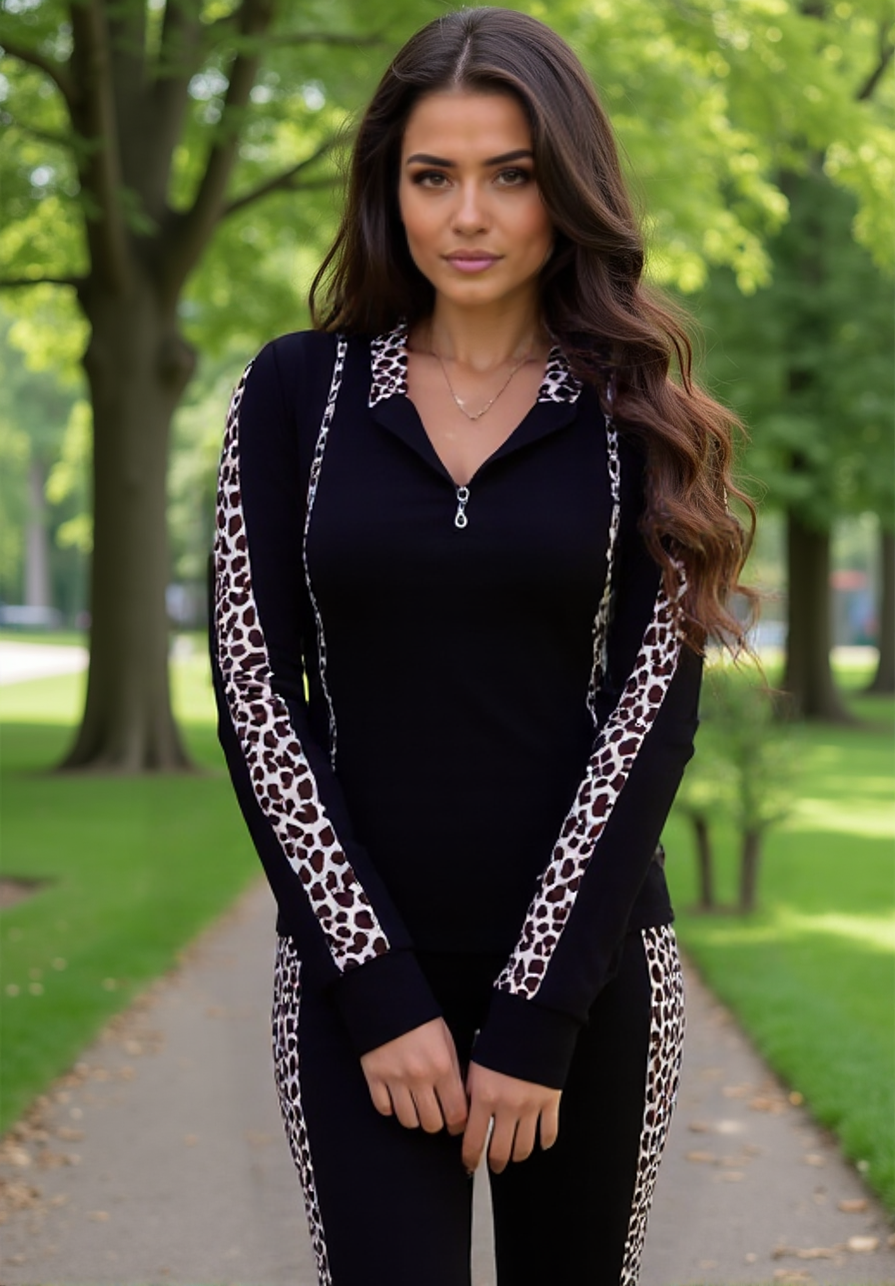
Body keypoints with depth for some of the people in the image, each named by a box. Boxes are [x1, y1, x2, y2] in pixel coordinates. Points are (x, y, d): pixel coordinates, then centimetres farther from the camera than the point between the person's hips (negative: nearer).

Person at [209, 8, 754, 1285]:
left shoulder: (637, 415, 1)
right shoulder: (296, 390, 2)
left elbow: (653, 706, -5)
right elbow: (258, 692, -3)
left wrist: (535, 1013, -12)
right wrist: (380, 990, -10)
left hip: (584, 960, 1)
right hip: (358, 965, 0)